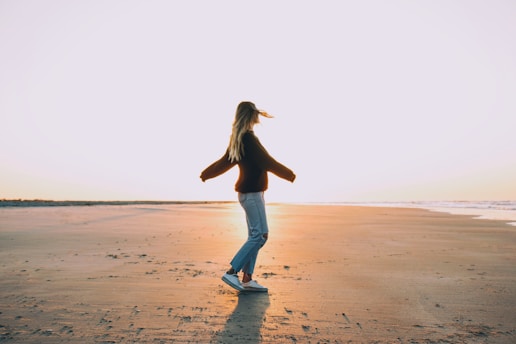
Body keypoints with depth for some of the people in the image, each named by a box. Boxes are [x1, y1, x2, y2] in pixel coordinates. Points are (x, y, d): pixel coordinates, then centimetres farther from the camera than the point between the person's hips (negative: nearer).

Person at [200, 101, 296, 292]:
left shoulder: (237, 139, 14)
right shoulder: (248, 138, -15)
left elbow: (225, 162, 22)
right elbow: (266, 162, -15)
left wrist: (206, 174, 39)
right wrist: (289, 174, -5)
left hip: (248, 192, 10)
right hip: (252, 192, -10)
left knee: (255, 235, 10)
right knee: (260, 235, -7)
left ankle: (247, 279, 14)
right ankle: (231, 272, -2)